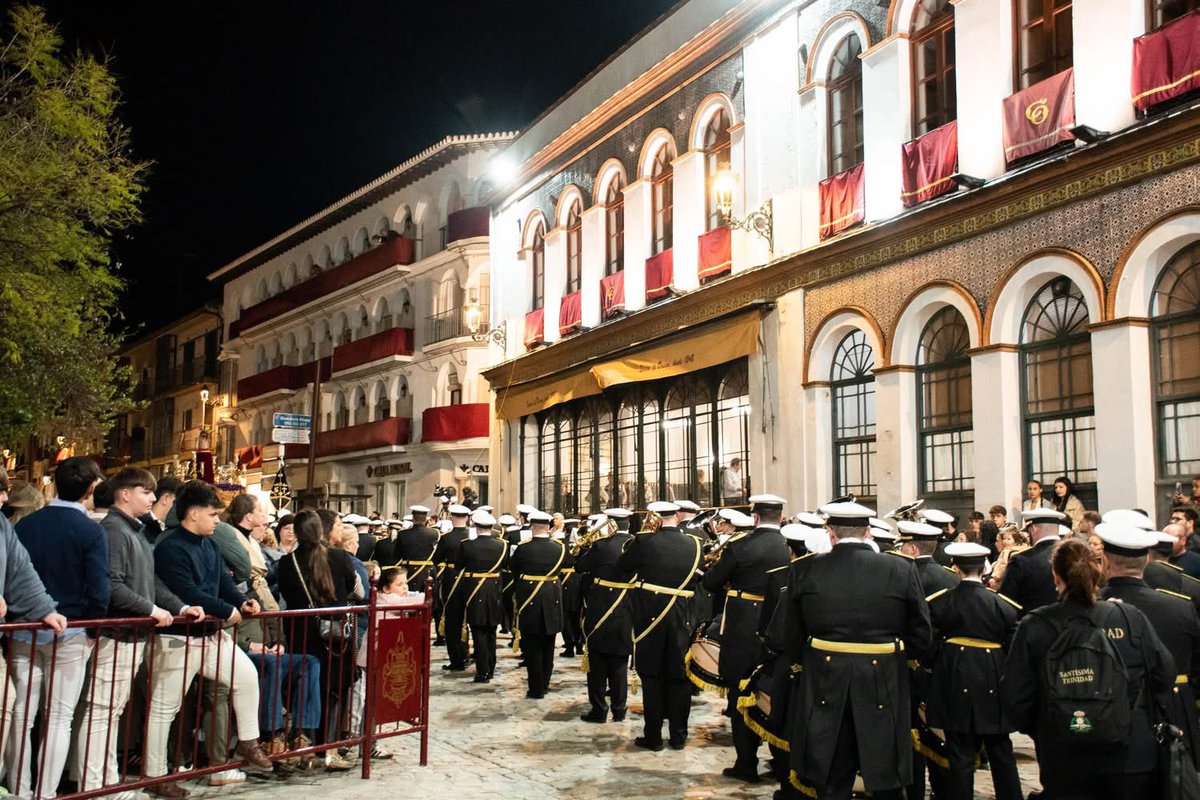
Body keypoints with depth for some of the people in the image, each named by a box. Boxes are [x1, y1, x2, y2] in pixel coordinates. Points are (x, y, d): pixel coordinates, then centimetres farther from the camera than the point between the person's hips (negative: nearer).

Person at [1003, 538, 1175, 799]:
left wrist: (1037, 731, 12)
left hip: (1065, 766, -1)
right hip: (1133, 758, 1)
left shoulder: (1034, 626, -11)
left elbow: (1015, 698, -7)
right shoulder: (1131, 617, -8)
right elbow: (1165, 677, 1)